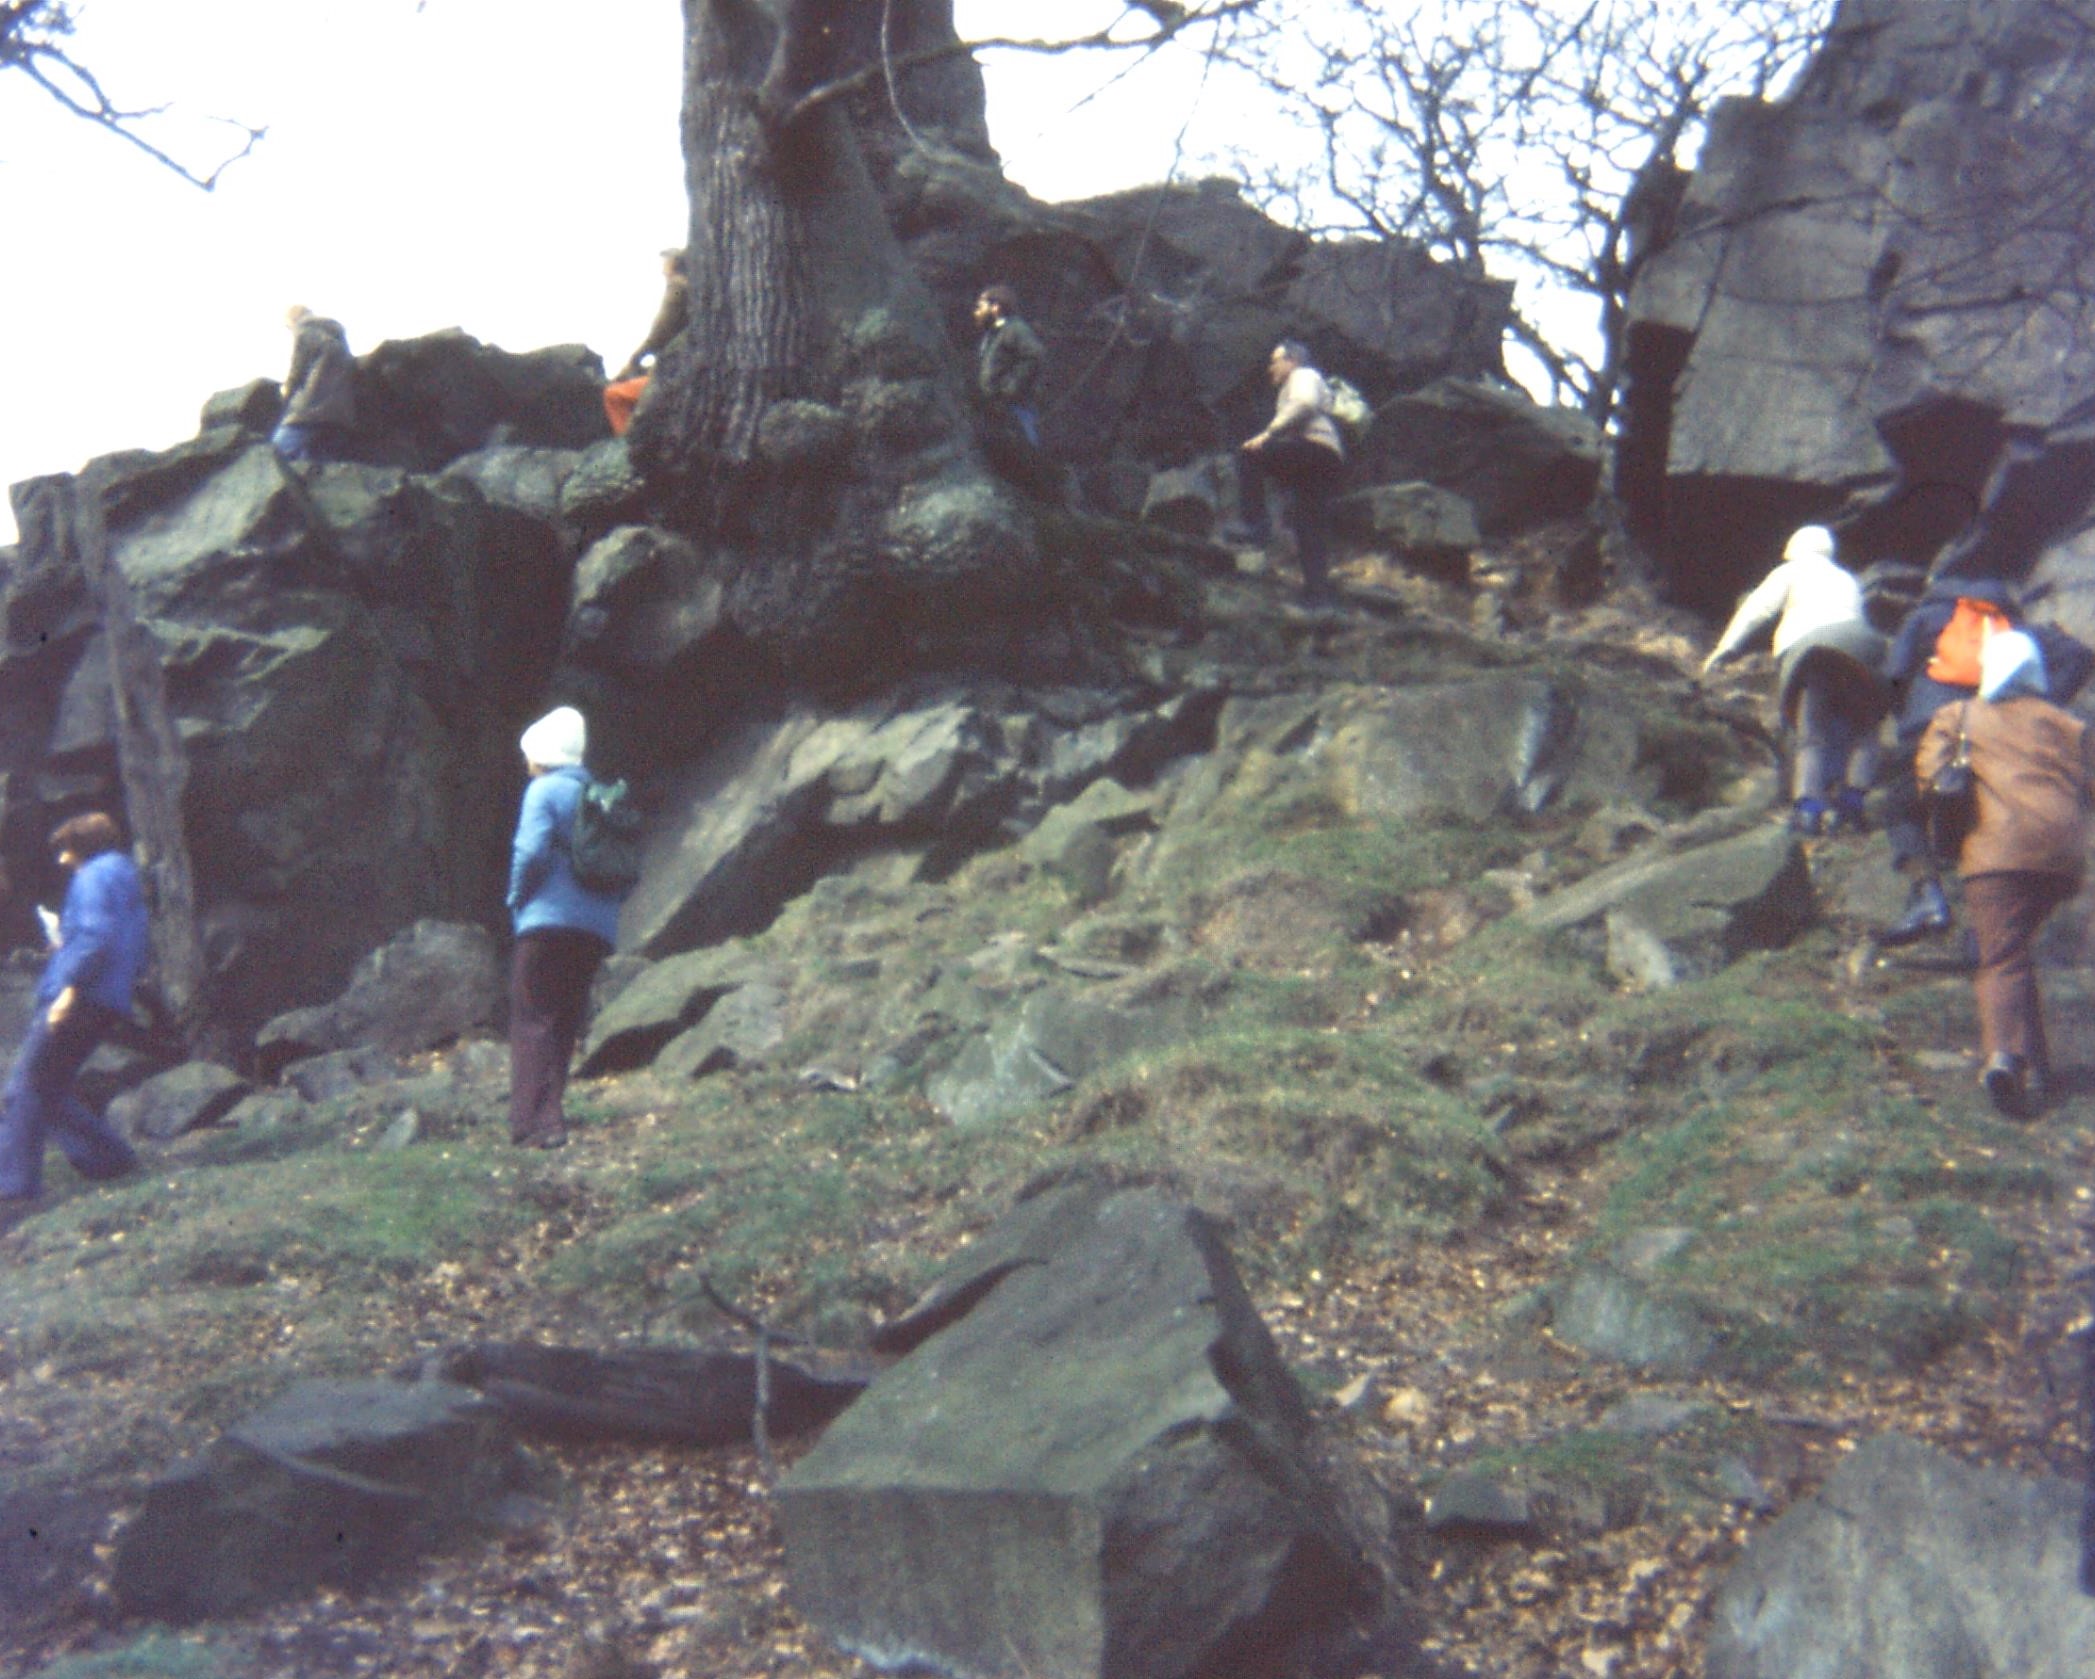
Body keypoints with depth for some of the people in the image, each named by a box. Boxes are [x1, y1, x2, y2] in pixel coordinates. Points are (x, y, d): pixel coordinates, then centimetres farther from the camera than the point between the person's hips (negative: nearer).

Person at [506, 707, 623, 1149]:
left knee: (532, 1021, -4)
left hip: (550, 921, -7)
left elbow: (531, 851, -16)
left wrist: (517, 898, -1)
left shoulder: (545, 790, -3)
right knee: (565, 1024, 14)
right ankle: (550, 1115, 15)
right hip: (598, 928, 7)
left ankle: (535, 1122, -14)